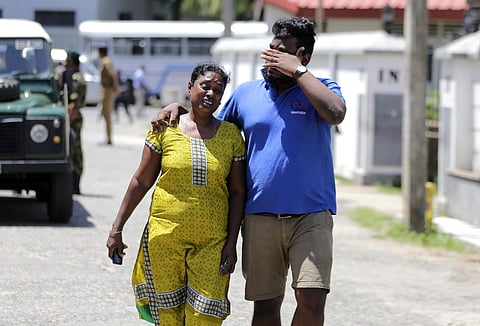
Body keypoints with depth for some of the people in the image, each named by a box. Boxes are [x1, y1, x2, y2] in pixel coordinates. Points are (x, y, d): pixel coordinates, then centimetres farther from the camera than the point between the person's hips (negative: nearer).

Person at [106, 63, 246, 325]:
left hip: (211, 241, 0)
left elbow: (237, 193, 5)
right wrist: (117, 229, 4)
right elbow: (141, 181, 6)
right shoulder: (165, 129, 2)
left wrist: (232, 243, -2)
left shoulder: (231, 135, 4)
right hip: (165, 236, 0)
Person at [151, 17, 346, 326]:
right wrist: (177, 107, 10)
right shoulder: (246, 93, 12)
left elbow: (336, 113, -21)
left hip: (311, 216, -3)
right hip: (260, 216, 3)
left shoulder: (322, 89, 2)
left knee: (312, 301, -16)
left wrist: (297, 71, -15)